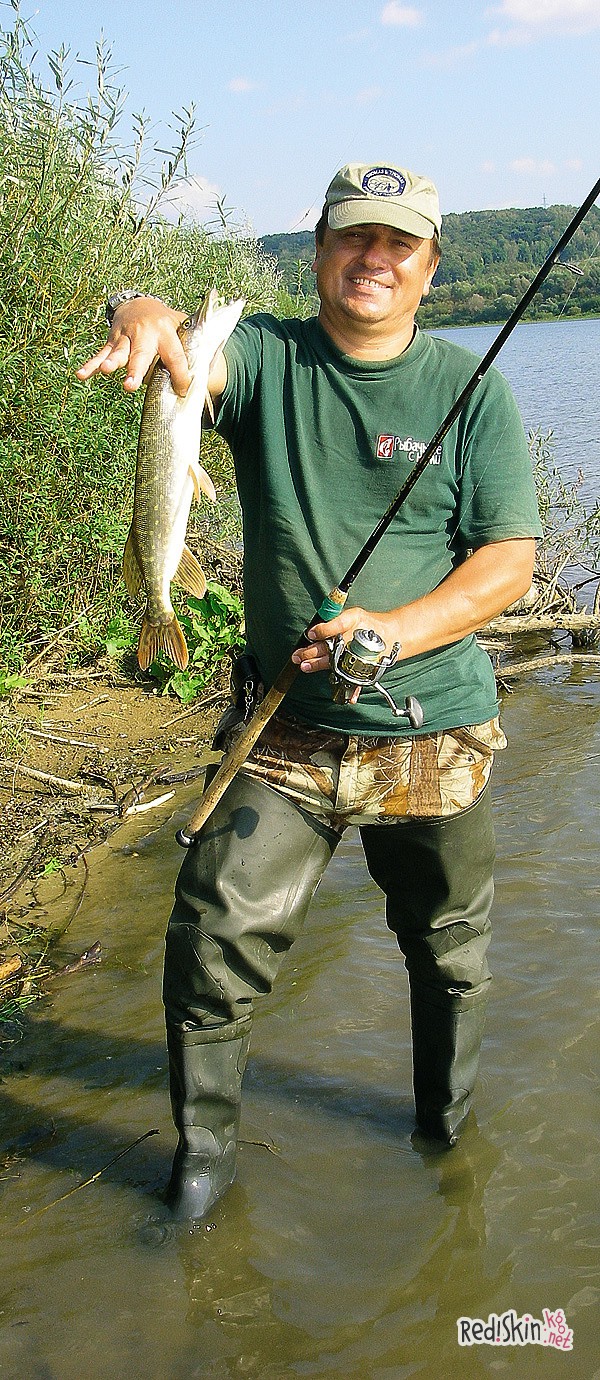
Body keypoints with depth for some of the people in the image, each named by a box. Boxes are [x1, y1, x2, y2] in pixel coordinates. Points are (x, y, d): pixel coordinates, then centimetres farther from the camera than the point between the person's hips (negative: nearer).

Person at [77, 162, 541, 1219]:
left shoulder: (470, 387, -2)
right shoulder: (264, 358, -1)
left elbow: (510, 559, -6)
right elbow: (186, 353, -23)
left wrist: (394, 631, -22)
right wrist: (146, 315, -48)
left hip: (435, 735, 1)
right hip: (287, 733, 0)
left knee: (451, 951, 16)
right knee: (214, 936, -5)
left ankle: (449, 1134, 43)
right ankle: (204, 1149, 21)